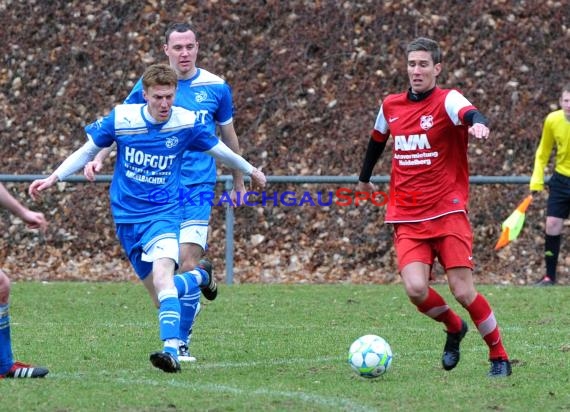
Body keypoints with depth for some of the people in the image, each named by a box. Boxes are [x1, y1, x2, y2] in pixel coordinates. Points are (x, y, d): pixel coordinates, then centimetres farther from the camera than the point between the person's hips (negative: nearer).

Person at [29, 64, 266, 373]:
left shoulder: (186, 123, -8)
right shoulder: (121, 119, -8)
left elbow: (219, 150, 11)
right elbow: (88, 150, 5)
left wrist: (250, 170, 25)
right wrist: (54, 178, -3)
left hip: (163, 214, -2)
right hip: (127, 217, 2)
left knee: (162, 275, -29)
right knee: (161, 298, 5)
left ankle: (171, 351, -37)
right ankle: (200, 276, 39)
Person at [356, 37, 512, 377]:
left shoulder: (447, 101, -7)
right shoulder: (391, 106, 9)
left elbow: (469, 114, -31)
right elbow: (377, 140, 30)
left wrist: (478, 123, -55)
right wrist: (364, 177, 43)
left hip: (448, 212, -3)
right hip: (407, 219, 3)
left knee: (463, 291, -10)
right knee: (416, 289, -16)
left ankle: (499, 356, 10)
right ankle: (454, 328, 16)